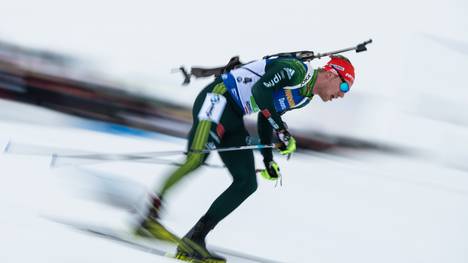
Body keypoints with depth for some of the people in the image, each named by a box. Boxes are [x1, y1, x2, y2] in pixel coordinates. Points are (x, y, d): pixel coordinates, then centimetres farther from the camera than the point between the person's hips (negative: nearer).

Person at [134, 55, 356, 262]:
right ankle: (150, 215, -23)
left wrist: (268, 159, 22)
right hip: (218, 99, -10)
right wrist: (282, 131, -24)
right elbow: (260, 89, -24)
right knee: (196, 158, -30)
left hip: (234, 119, 10)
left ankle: (194, 238, -7)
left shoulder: (304, 97, 16)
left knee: (247, 184, -3)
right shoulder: (296, 69, -13)